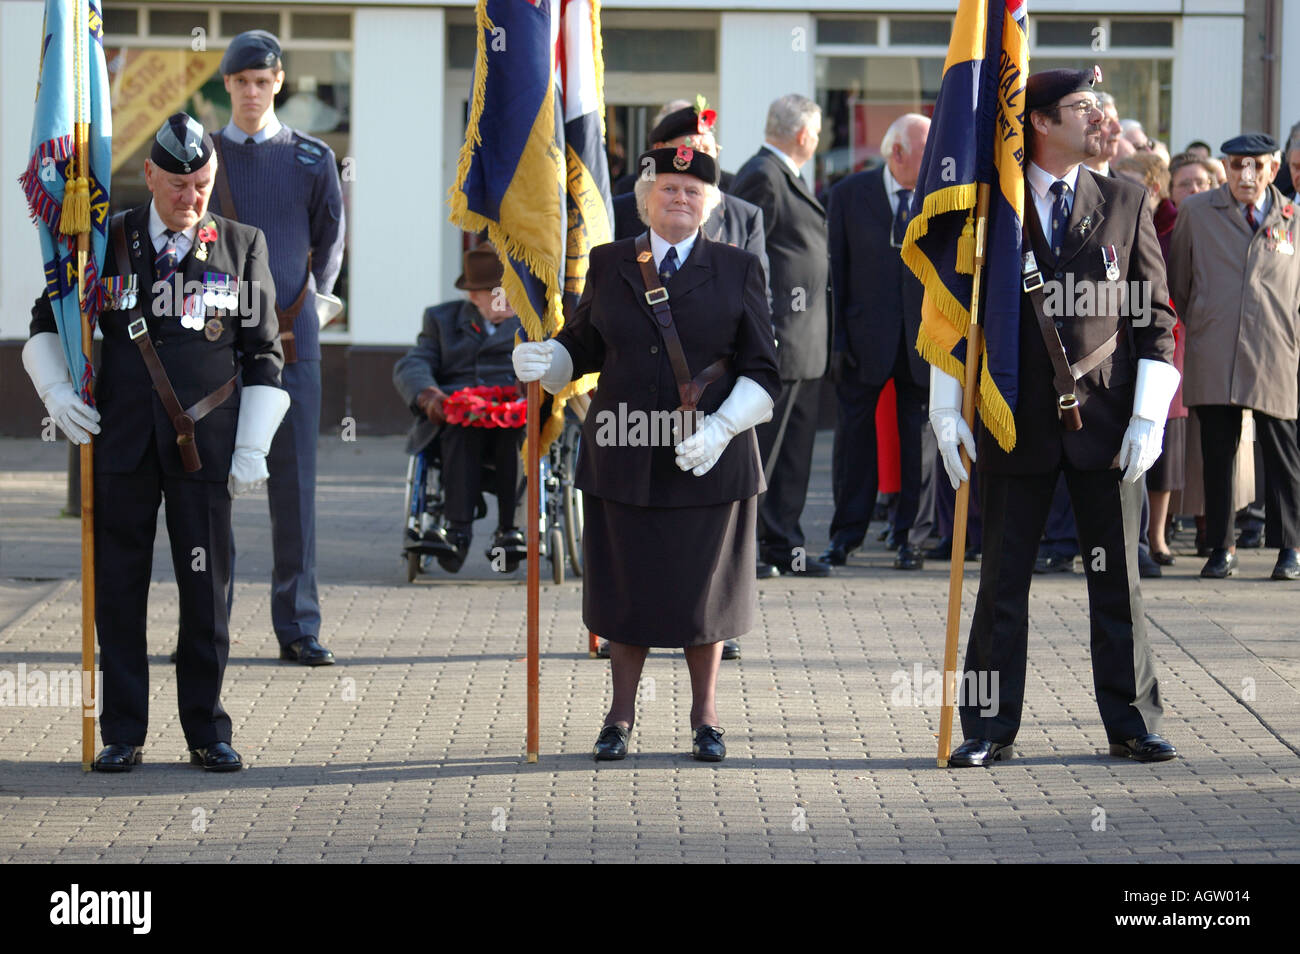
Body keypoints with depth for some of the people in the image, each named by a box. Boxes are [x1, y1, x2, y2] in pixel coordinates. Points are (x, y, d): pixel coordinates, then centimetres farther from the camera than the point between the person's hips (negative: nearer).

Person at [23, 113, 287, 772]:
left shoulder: (242, 247, 7)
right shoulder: (105, 243, 7)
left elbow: (263, 358, 9)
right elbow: (46, 323, 15)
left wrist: (253, 448, 1)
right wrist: (55, 391, -3)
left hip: (203, 446, -1)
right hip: (121, 444, 1)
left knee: (205, 589, 1)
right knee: (118, 589, 2)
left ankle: (206, 730, 10)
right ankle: (123, 734, 9)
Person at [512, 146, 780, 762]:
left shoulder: (736, 271, 4)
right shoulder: (609, 265, 9)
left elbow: (762, 371, 2)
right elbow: (580, 347, 13)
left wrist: (721, 429, -13)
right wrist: (541, 360, -9)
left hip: (710, 459, -1)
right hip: (624, 457, 1)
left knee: (703, 586, 4)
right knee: (626, 584, 5)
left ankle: (704, 717, 19)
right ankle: (621, 716, 17)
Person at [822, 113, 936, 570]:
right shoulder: (848, 194, 0)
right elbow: (836, 270, 1)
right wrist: (836, 339, -3)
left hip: (926, 339, 1)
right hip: (866, 337, 0)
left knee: (920, 439, 5)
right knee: (854, 432, 5)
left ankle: (912, 537, 14)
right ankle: (846, 534, 16)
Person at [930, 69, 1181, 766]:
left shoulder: (1124, 203, 5)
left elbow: (1155, 315, 5)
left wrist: (1149, 415, -3)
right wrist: (948, 412, -2)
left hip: (1104, 420, 1)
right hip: (1015, 420, -1)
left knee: (1118, 578, 5)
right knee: (1002, 581, 4)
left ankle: (1132, 723, 13)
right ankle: (990, 730, 10)